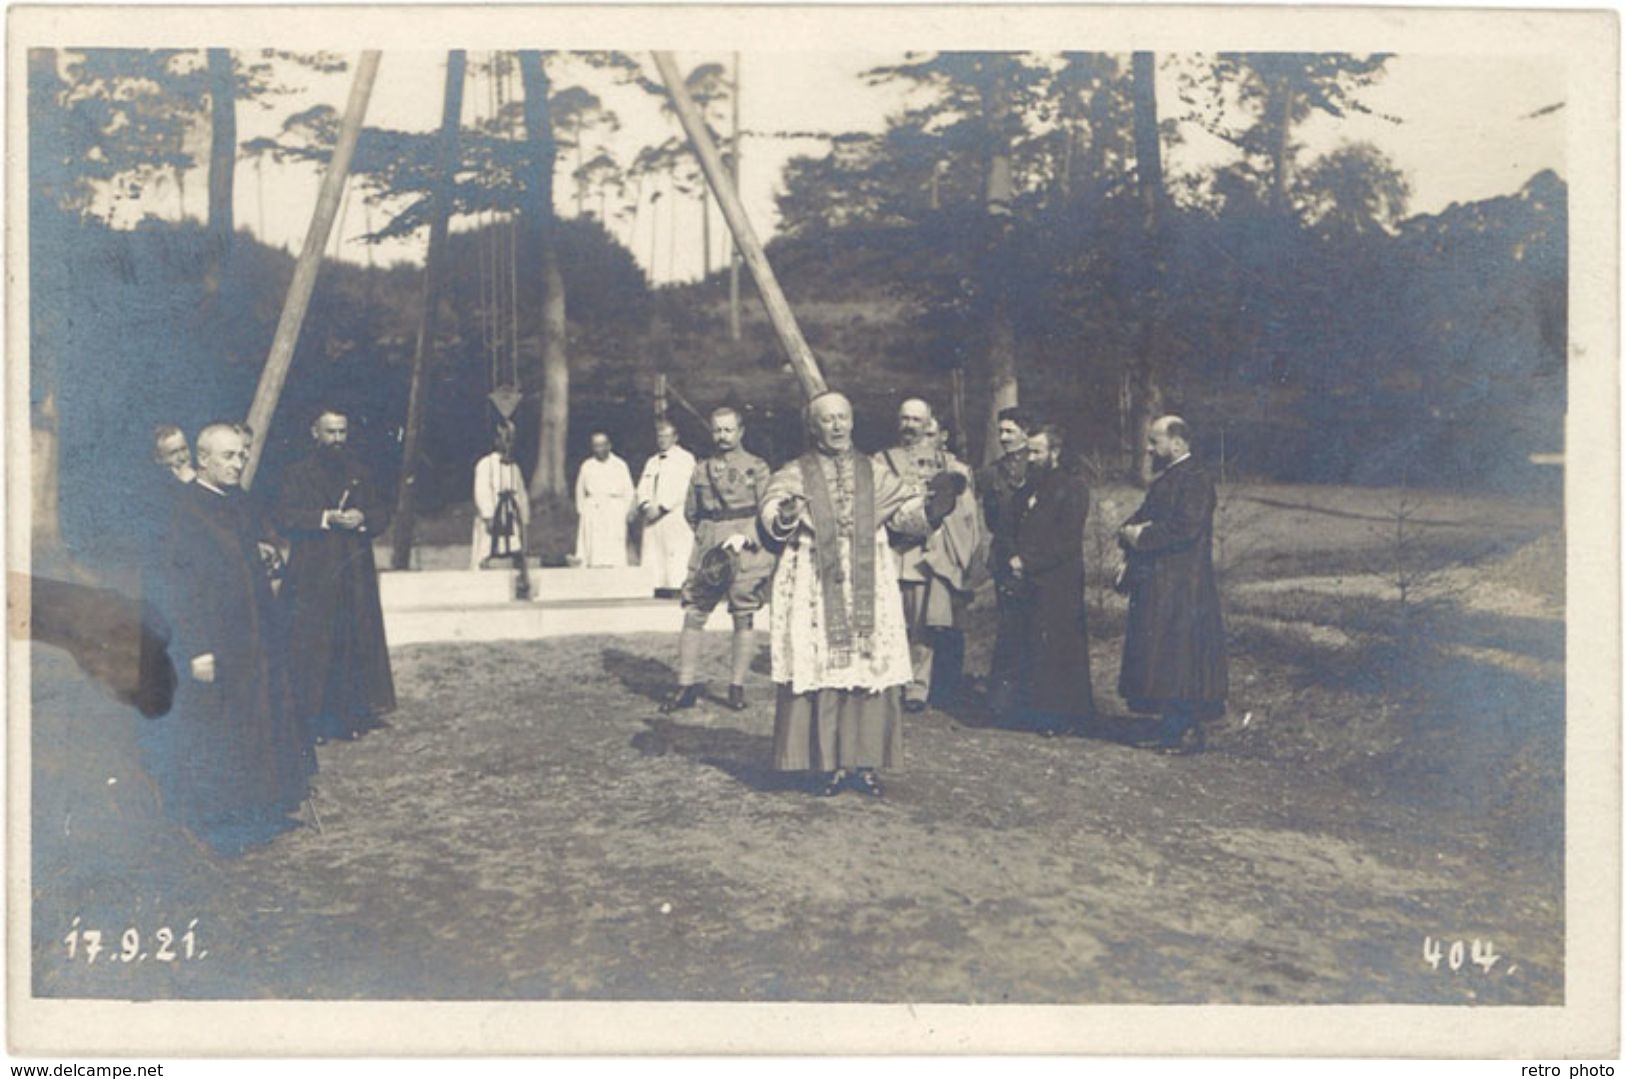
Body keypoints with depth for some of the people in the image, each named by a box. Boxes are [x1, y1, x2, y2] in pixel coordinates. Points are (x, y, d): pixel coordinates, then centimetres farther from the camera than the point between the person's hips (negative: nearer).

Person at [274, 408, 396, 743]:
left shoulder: (360, 473, 14)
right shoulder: (298, 474, 2)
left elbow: (382, 512, 13)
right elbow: (285, 518, -7)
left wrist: (363, 518, -9)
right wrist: (326, 518, -17)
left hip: (356, 575, 4)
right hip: (312, 577, -3)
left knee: (358, 643, 3)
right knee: (313, 646, -4)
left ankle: (355, 713, 11)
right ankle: (312, 718, 2)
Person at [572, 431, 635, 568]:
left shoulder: (620, 465, 4)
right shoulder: (587, 466, 8)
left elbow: (628, 493, 7)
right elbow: (580, 491, 17)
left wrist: (621, 513, 2)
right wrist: (582, 510, 9)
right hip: (591, 514, 1)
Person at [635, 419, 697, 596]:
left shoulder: (685, 459, 3)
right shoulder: (651, 462, 25)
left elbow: (680, 489, -8)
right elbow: (643, 487, 16)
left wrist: (660, 508, -14)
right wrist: (645, 505, -5)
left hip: (675, 520, -6)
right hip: (653, 520, 6)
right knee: (653, 564, -1)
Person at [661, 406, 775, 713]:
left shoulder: (757, 468, 1)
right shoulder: (701, 470, 11)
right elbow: (690, 512, 20)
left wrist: (744, 537, -16)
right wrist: (707, 538, 10)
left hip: (746, 554, -3)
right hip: (707, 555, 3)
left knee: (744, 619, 2)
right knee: (692, 614, -1)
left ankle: (737, 685, 11)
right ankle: (687, 685, 5)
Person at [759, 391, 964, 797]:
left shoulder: (873, 473, 14)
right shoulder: (795, 475, 4)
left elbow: (903, 512, 10)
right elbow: (769, 516, -9)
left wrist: (931, 504, -8)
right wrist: (783, 517, -32)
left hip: (869, 585, 3)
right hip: (816, 587, -2)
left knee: (872, 669, -1)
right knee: (820, 669, -5)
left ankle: (864, 762, 7)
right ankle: (831, 763, 4)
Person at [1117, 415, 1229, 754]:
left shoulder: (1195, 480, -13)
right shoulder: (1164, 479, 18)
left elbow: (1185, 528, -23)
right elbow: (1143, 517, 19)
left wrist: (1142, 537, -17)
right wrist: (1130, 530, -3)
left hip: (1181, 589, -10)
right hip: (1156, 584, 10)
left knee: (1179, 657, -7)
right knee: (1159, 658, 11)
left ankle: (1186, 731, -1)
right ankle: (1174, 727, 18)